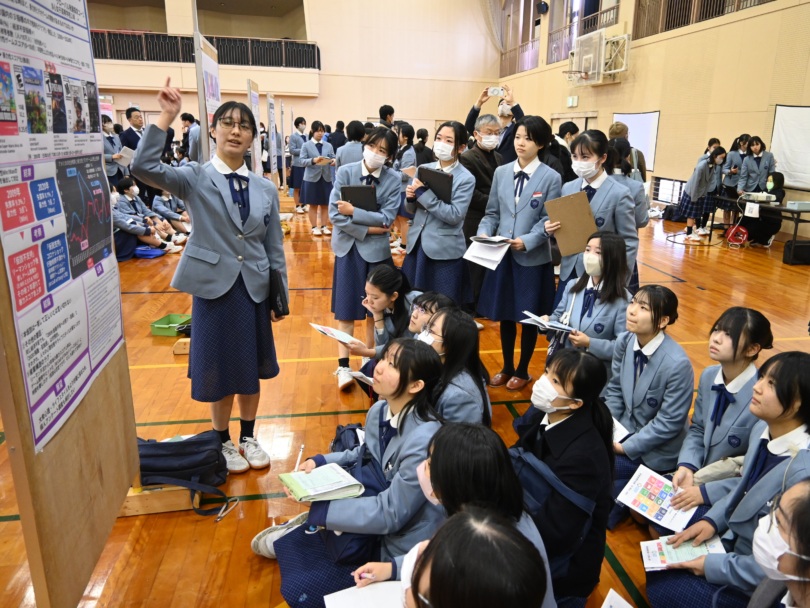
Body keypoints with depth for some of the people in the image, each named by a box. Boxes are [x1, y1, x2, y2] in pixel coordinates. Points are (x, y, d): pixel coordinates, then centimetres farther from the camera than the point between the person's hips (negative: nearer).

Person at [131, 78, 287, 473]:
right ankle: (223, 442, 31)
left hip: (255, 288, 3)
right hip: (213, 285, -3)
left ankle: (248, 437, 34)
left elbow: (275, 248, 7)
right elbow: (143, 167, -23)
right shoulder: (194, 178, -4)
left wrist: (281, 297, 6)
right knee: (219, 370, 9)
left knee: (252, 368, 14)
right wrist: (166, 117, -25)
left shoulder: (265, 188, 5)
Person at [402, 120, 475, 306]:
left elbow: (454, 215, -20)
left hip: (445, 252, -5)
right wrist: (411, 196, -9)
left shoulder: (466, 178, -8)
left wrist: (423, 193, -20)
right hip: (417, 245, 5)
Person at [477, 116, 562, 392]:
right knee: (504, 315, 13)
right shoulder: (501, 172, 7)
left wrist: (526, 241, -22)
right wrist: (484, 233, -10)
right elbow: (492, 213, 9)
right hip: (502, 256, 4)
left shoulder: (551, 177, -5)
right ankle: (507, 367, 31)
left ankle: (523, 371, 28)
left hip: (533, 258, -3)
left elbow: (548, 221, -8)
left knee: (529, 318, 9)